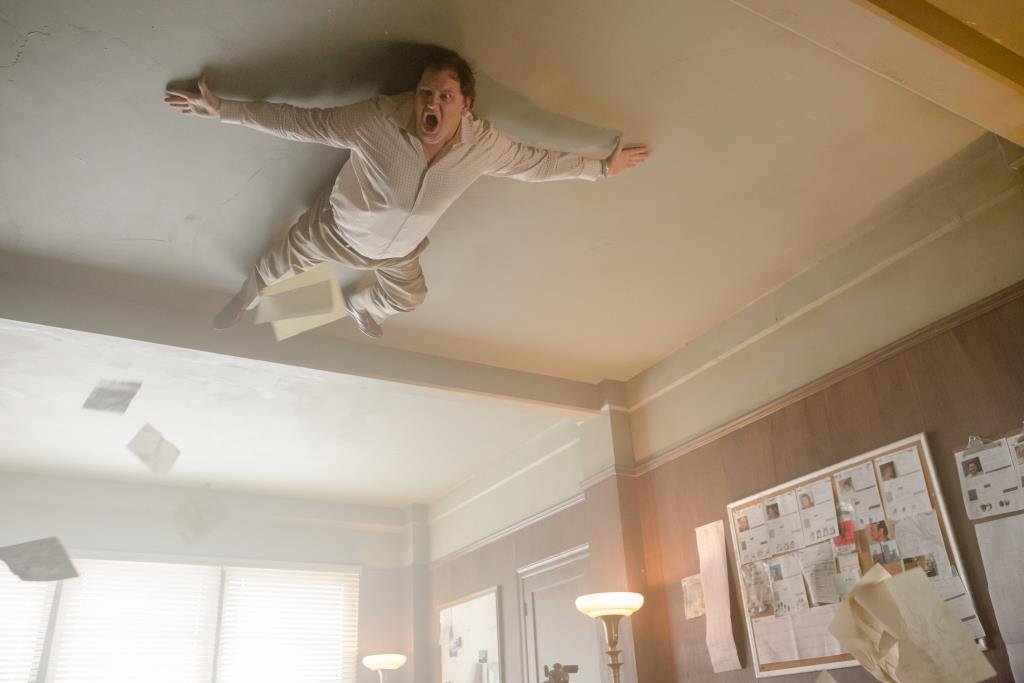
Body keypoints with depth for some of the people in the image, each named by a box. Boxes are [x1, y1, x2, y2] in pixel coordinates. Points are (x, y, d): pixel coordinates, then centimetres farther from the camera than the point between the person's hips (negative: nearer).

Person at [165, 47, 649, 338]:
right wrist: (222, 110, -33)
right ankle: (245, 300, 60)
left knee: (405, 298, 30)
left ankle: (360, 306, 69)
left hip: (398, 250, 3)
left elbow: (536, 162, -13)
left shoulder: (483, 145, -28)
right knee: (279, 266, 21)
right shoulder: (379, 120, -39)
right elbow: (303, 123, -32)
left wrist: (601, 168, -6)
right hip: (338, 230, -3)